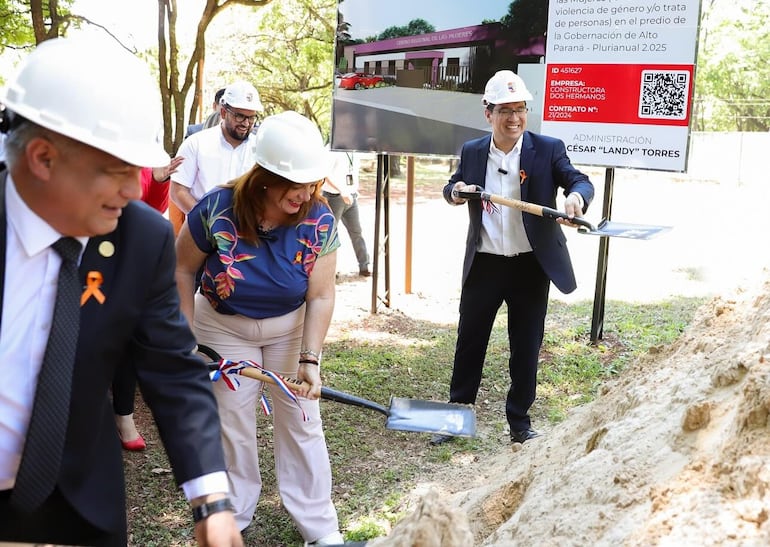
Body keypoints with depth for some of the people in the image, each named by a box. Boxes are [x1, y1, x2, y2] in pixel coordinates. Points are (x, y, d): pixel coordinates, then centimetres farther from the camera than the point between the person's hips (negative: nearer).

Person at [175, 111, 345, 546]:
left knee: (301, 421, 5)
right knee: (233, 424, 9)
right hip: (224, 328, -1)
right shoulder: (218, 210, -26)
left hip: (290, 327, 1)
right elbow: (183, 268, -11)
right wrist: (187, 335, -10)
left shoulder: (319, 220, -22)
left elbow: (321, 296, -19)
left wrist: (310, 358, -27)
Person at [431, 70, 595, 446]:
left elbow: (579, 181, -10)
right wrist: (455, 191, -7)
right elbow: (453, 187, 18)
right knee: (469, 341, 10)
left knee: (526, 346, 10)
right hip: (484, 264, 2)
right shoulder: (472, 152, 5)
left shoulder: (548, 149, -3)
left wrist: (576, 196, -34)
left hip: (531, 266, -2)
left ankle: (519, 421, 27)